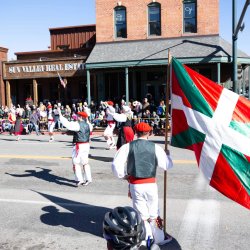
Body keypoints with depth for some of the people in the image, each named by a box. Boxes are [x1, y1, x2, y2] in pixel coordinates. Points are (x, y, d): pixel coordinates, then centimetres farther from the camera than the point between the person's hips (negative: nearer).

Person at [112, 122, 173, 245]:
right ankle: (159, 238, 30)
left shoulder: (128, 146, -6)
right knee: (154, 213, 16)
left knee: (141, 213, 12)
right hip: (150, 184, 0)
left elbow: (116, 164, -11)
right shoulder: (155, 147, -6)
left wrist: (123, 175, 6)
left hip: (135, 184, 0)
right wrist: (167, 154, 17)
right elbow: (167, 165, -3)